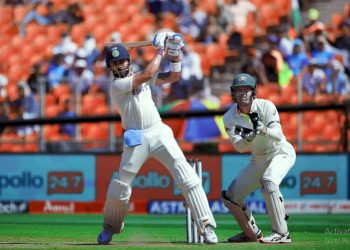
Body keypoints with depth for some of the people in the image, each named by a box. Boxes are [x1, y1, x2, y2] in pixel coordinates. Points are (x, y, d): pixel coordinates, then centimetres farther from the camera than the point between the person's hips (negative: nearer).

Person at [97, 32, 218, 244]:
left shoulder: (140, 77, 13)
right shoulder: (116, 85, -6)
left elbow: (173, 77, 15)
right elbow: (147, 74, -17)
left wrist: (175, 52, 2)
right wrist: (160, 50, -7)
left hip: (159, 132, 4)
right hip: (136, 139, -4)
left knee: (188, 177, -10)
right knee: (121, 186, -2)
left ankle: (207, 227, -12)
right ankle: (110, 228, 24)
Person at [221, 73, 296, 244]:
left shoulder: (265, 106, -21)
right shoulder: (230, 117, -10)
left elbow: (279, 137, -29)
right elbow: (239, 147, -19)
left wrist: (263, 130, -49)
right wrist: (248, 138, -40)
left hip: (281, 152, -6)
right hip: (258, 159, 6)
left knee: (268, 181, -35)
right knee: (231, 196, 3)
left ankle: (282, 234, -31)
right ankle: (252, 233, 25)